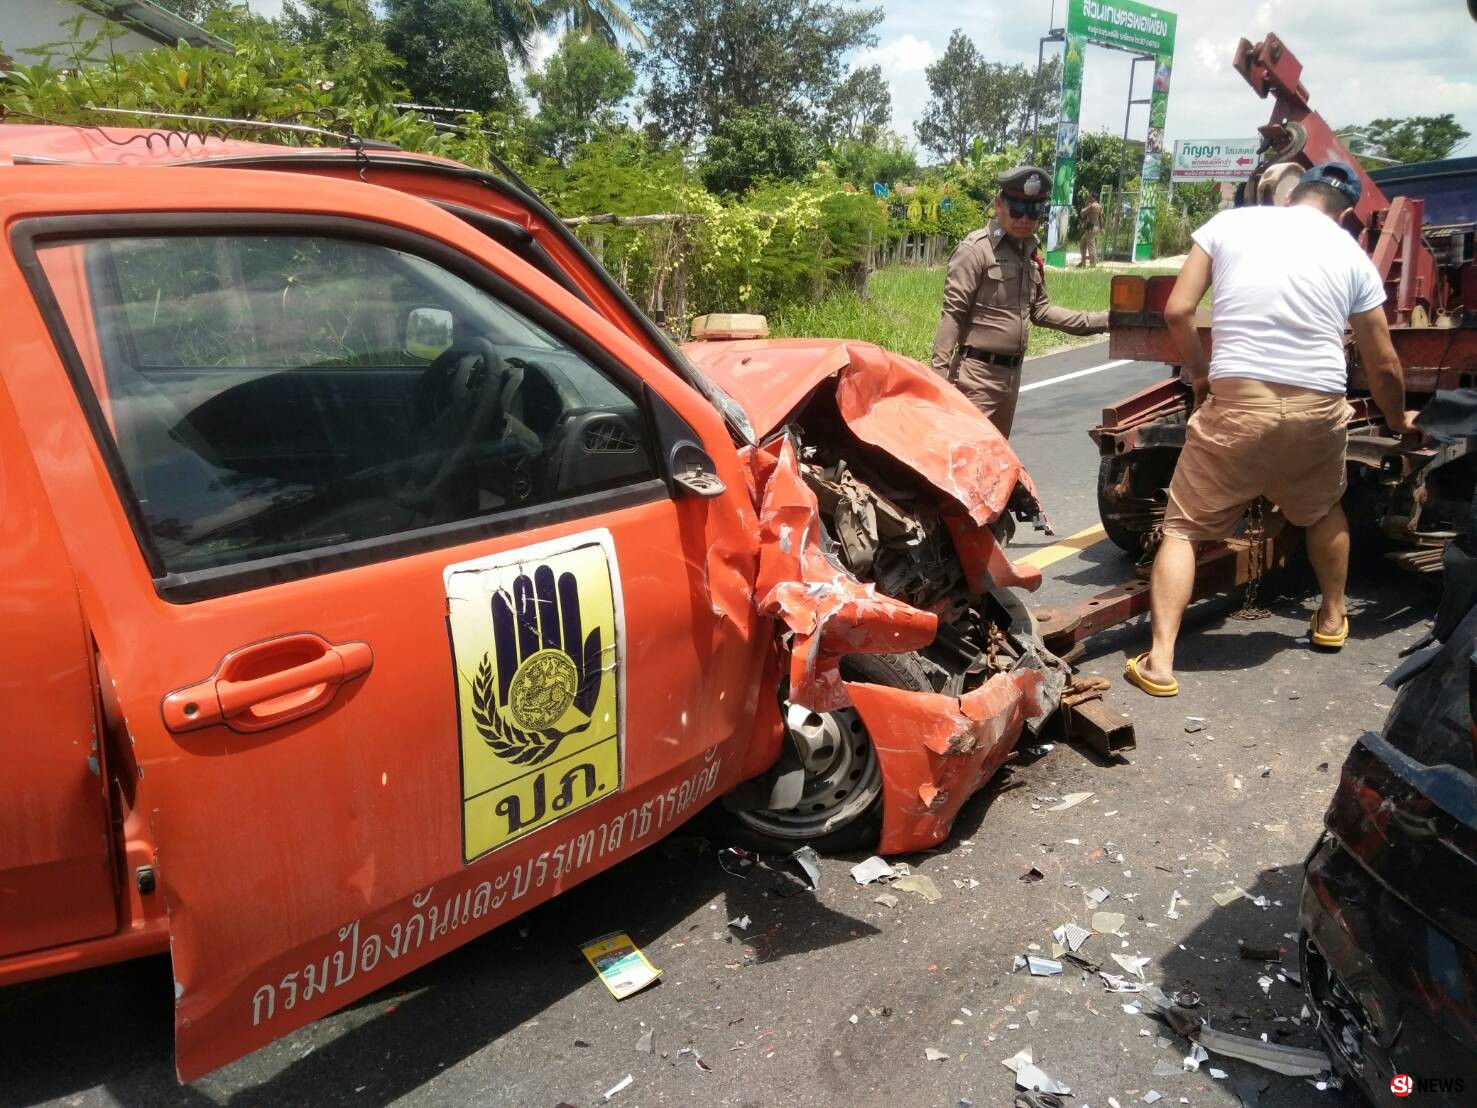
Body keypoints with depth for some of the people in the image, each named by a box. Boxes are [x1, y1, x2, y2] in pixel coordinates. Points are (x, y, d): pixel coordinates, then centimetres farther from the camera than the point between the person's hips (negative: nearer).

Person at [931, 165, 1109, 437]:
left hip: (1011, 373, 8)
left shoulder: (1030, 253, 12)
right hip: (978, 373, -8)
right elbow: (952, 313, -15)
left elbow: (1040, 310, 17)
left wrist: (1100, 321, 13)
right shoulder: (976, 248, -12)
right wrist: (939, 370, -21)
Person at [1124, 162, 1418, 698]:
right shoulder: (1353, 254, 14)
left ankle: (1159, 662, -4)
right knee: (1323, 511, 31)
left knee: (1183, 528, 6)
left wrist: (1199, 373, 20)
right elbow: (1383, 365, 19)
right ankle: (1332, 618, 46)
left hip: (1237, 400, -2)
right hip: (1318, 406, 3)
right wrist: (1398, 419, 38)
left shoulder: (1229, 222, 9)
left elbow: (1177, 311, 3)